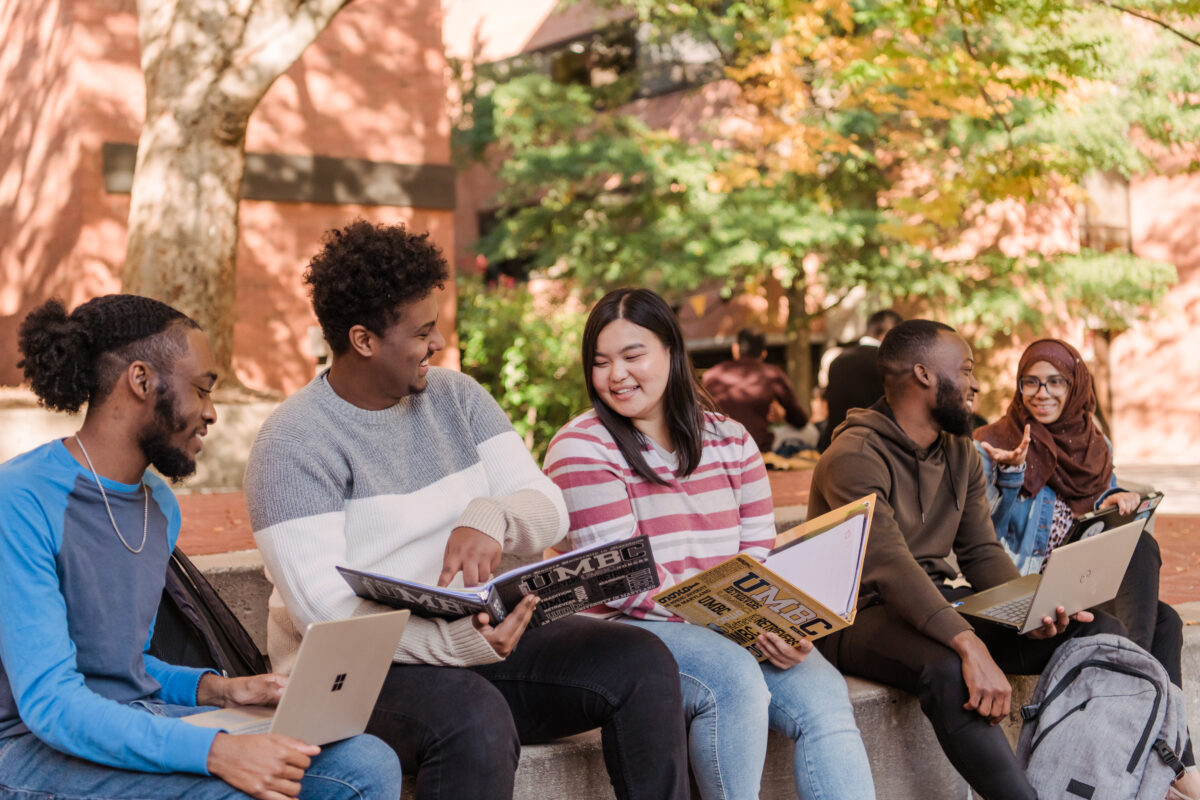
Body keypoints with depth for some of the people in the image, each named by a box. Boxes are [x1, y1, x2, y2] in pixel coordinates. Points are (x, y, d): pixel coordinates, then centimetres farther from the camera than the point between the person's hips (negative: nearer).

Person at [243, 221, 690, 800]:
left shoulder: (457, 398, 9)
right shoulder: (293, 444, -11)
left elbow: (547, 508, 1)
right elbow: (320, 607, -19)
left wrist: (489, 519, -24)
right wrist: (452, 641, -34)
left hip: (483, 632, 6)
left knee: (641, 664, -13)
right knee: (474, 720, -37)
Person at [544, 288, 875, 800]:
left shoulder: (729, 440, 12)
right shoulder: (581, 449, -4)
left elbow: (761, 556, 7)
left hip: (737, 633, 5)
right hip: (629, 629, -4)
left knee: (822, 694, -21)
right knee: (734, 678, -32)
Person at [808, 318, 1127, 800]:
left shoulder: (961, 455, 12)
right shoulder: (855, 456, -17)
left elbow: (981, 552, 8)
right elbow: (890, 565, -29)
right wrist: (971, 647, -41)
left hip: (942, 603, 8)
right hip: (863, 614, -8)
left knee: (1101, 632, -7)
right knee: (946, 669, -40)